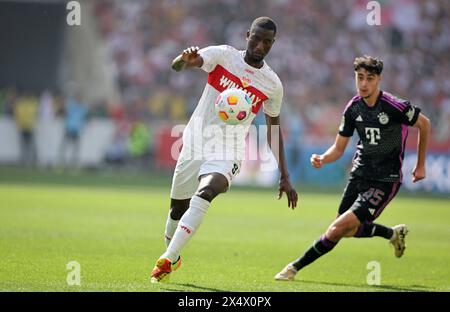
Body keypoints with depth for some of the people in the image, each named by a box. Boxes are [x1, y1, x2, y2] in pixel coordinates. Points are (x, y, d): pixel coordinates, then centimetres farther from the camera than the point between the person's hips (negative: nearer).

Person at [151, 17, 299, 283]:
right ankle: (173, 257, 38)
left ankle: (167, 260, -31)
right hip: (196, 143, 1)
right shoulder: (224, 54, -4)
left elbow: (274, 128, 14)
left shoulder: (273, 84, 2)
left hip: (228, 153, -1)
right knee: (178, 208, 9)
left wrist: (285, 177, 13)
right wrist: (185, 59, -45)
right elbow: (176, 66, -19)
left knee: (206, 193, -29)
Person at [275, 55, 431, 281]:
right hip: (359, 175, 7)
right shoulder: (353, 108, -2)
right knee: (348, 230, 16)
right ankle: (393, 233, 40)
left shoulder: (395, 106, -18)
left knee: (340, 228, -16)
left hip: (385, 180, -6)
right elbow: (338, 148, 5)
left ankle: (295, 267, -5)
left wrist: (420, 165, 7)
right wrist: (322, 159, -18)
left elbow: (424, 124, 1)